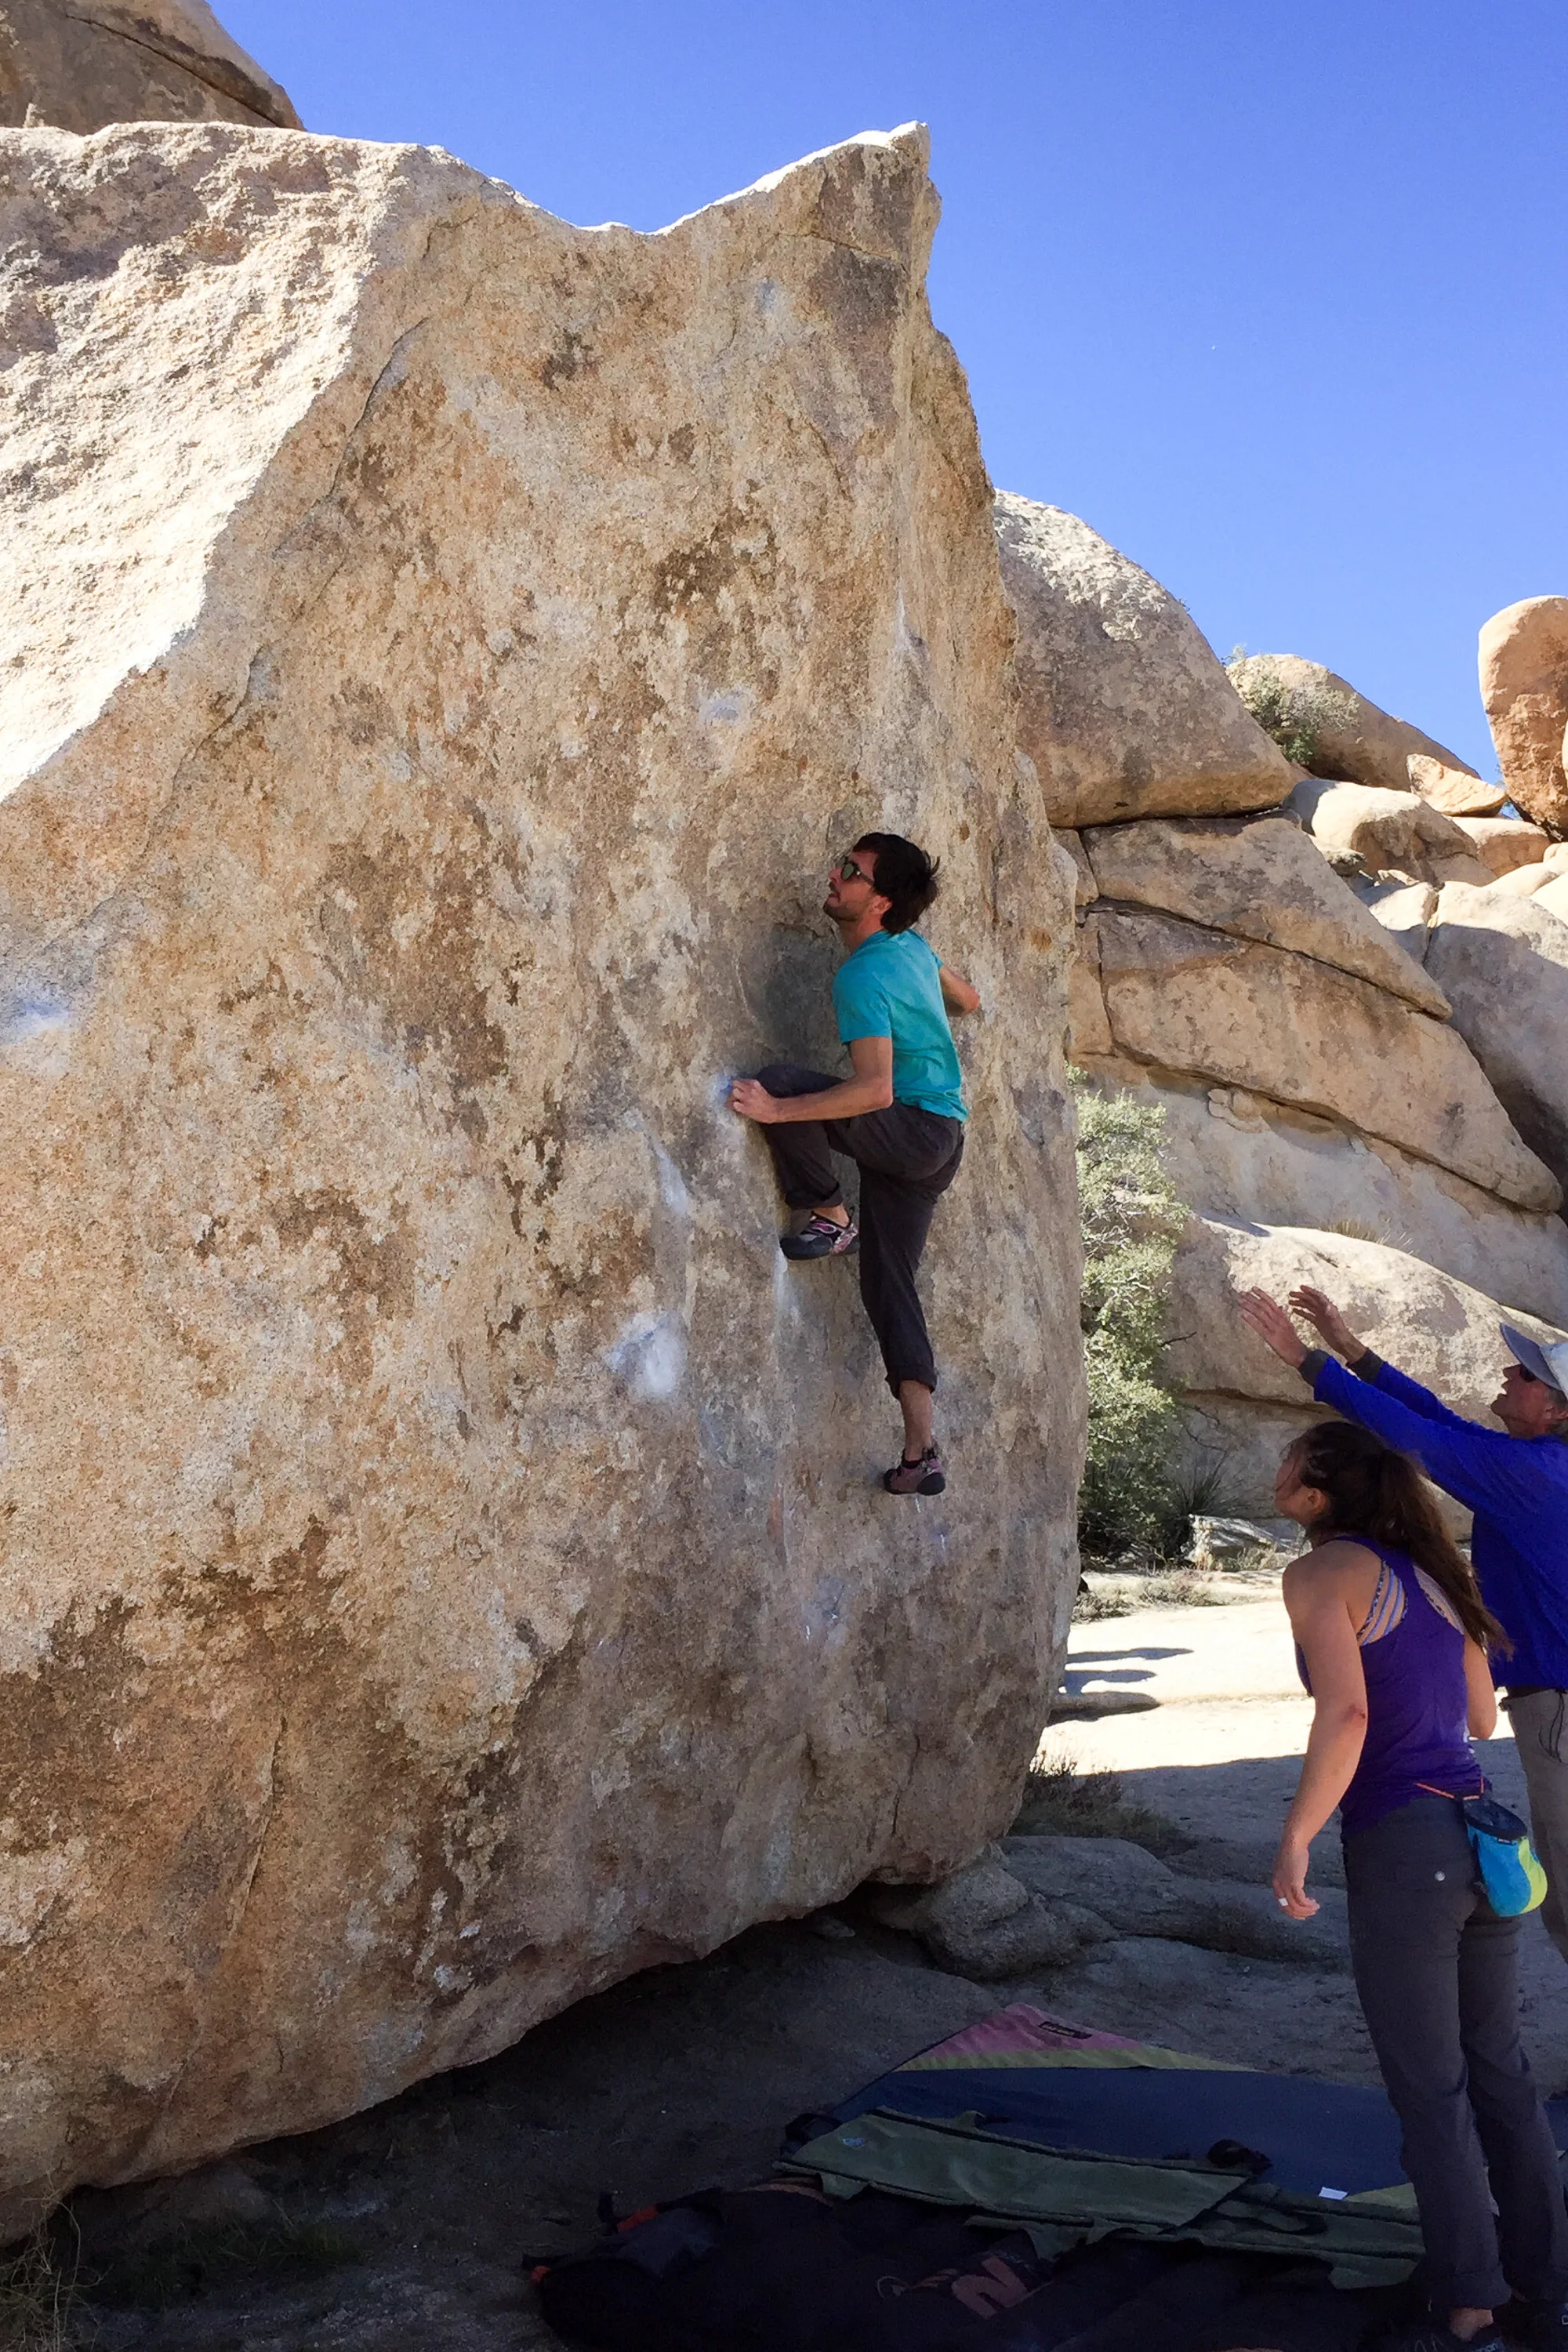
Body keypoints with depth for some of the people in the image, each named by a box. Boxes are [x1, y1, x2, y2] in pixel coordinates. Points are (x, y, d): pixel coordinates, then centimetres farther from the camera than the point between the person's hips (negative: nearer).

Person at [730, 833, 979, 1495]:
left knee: (780, 1083, -22)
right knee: (888, 1284, 7)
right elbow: (967, 1001, 27)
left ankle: (831, 1218, -5)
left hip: (914, 1131, -10)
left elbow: (876, 1090, -29)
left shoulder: (864, 976, -19)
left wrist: (778, 1109, -32)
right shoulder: (911, 946, 9)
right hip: (939, 1144, 10)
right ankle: (920, 1454, 4)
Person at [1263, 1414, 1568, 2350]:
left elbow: (1346, 1713, -22)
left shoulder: (1323, 1572, -9)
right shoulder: (1435, 1571, 12)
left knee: (1430, 2093, 7)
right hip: (1480, 1838, 7)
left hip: (1400, 1850, -7)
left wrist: (1294, 1841, -15)